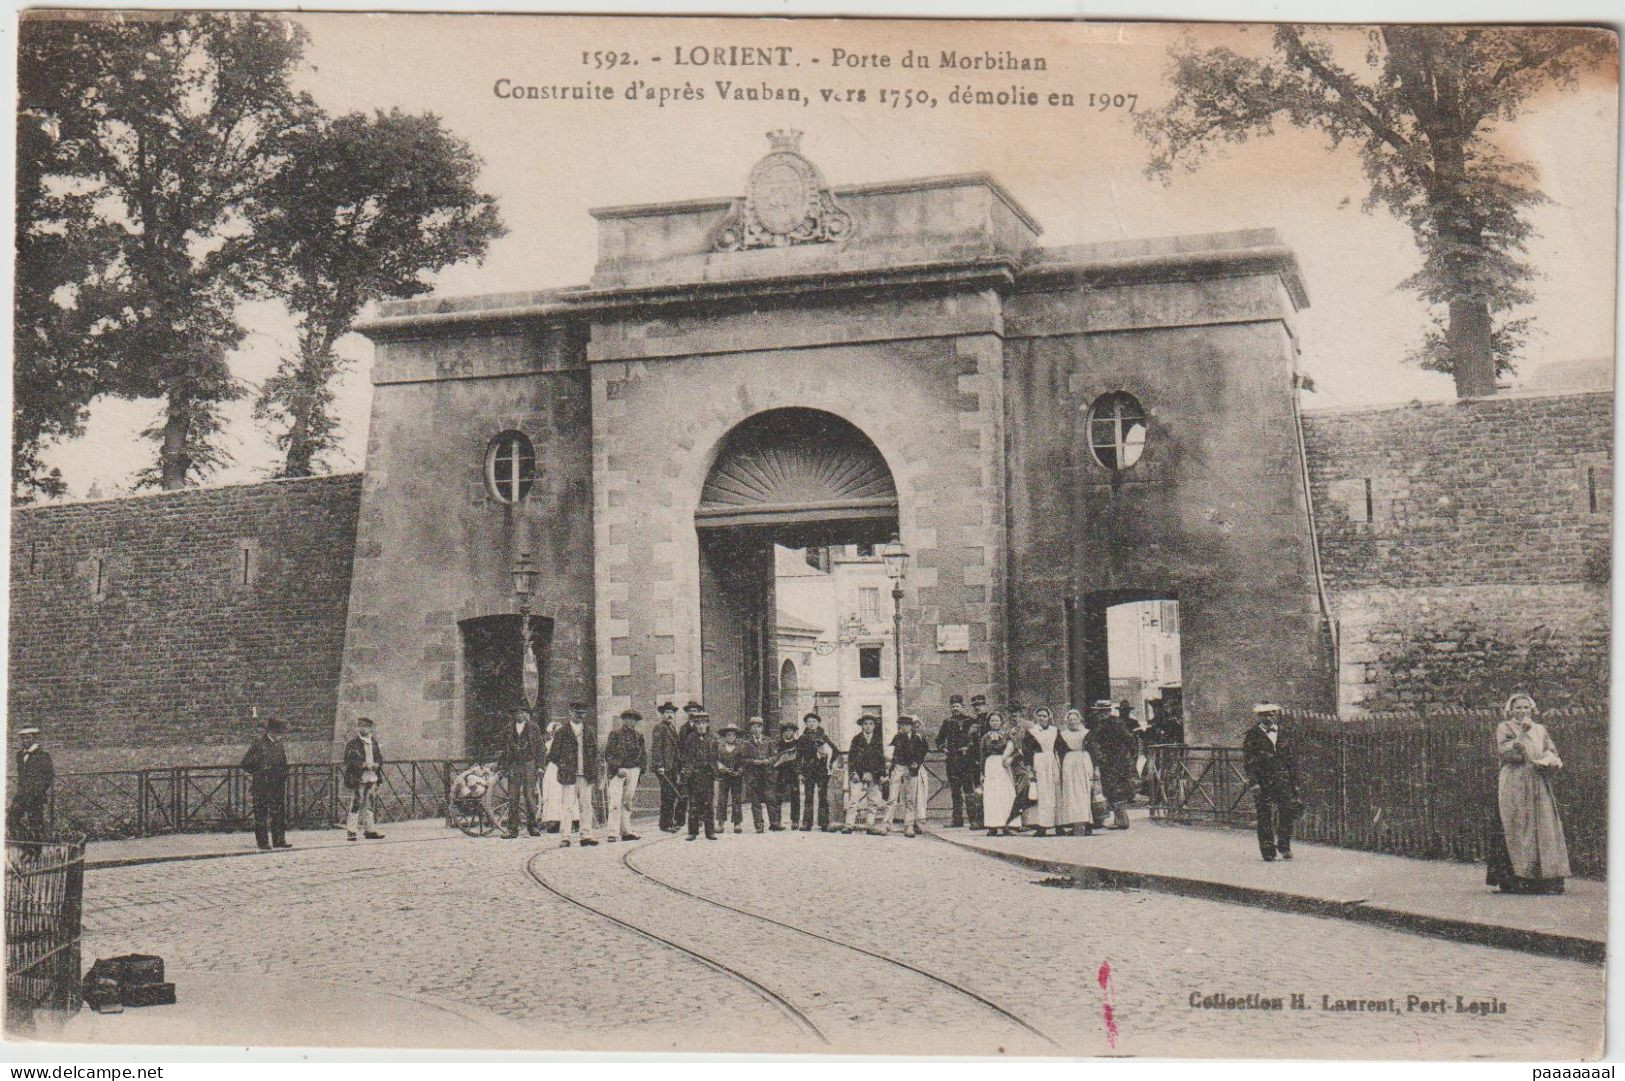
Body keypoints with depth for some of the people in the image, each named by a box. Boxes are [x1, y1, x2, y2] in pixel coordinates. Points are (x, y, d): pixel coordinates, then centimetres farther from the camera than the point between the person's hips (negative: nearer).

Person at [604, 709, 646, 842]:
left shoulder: (638, 736, 13)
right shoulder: (616, 734, -1)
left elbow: (643, 755, 19)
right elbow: (608, 754, -4)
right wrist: (617, 768, -12)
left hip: (633, 771, 5)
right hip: (617, 771, -5)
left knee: (628, 802, 9)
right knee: (615, 803, -10)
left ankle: (626, 831, 14)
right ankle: (613, 833, -12)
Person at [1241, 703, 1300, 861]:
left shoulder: (1283, 734, 13)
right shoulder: (1252, 736, 2)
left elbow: (1292, 760, 18)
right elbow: (1247, 761, -3)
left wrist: (1295, 783, 14)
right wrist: (1254, 783, -13)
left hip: (1283, 779, 3)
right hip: (1262, 781, -3)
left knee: (1289, 810, -8)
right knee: (1265, 816, -2)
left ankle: (1284, 846, 6)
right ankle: (1268, 850, 7)